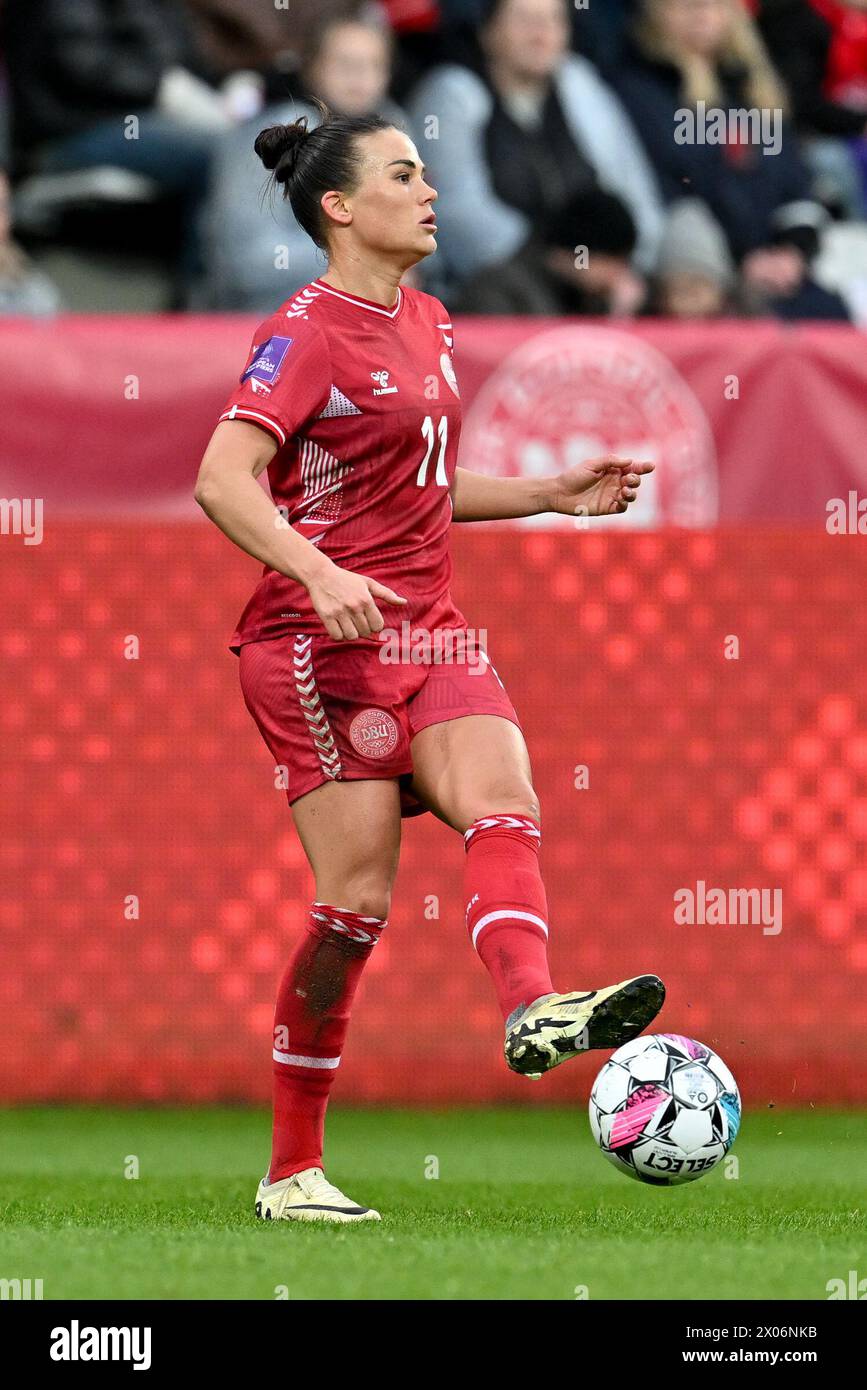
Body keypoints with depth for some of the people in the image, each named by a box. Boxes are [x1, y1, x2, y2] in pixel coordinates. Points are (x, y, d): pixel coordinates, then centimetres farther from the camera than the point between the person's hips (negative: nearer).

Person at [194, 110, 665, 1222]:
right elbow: (224, 481, -20)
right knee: (359, 896, -8)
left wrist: (552, 494, 18)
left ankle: (531, 1009, -46)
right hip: (320, 642, -7)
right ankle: (291, 1173, 1)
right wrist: (320, 575, -33)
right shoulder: (308, 330, -9)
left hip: (426, 630, 7)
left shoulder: (428, 326, 16)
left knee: (503, 806, -20)